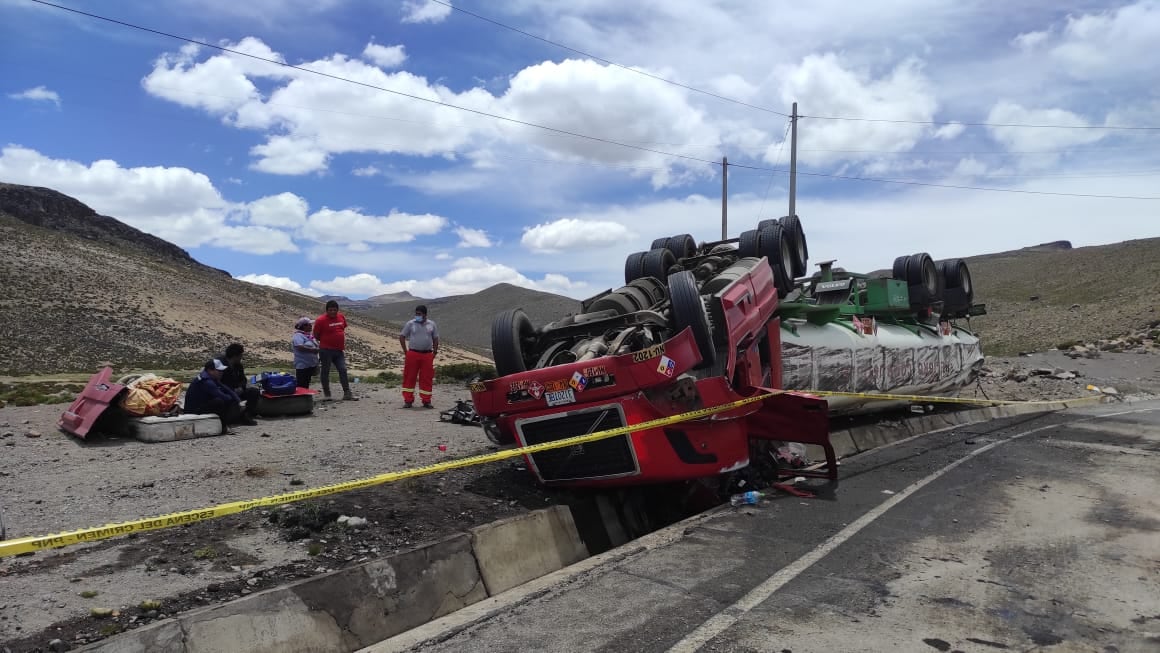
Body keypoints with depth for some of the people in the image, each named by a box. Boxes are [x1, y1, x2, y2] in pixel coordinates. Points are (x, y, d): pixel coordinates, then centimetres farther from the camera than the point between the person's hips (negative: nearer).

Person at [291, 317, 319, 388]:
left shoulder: (310, 335, 17)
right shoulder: (298, 335, -10)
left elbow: (315, 346, 27)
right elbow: (300, 347, -24)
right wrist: (312, 349, -19)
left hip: (311, 365, 9)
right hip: (302, 366, -9)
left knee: (306, 385, 13)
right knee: (301, 386, -7)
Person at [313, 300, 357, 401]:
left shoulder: (342, 317, 6)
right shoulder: (321, 320, -11)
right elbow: (316, 335, -4)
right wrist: (325, 340, 3)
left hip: (339, 350, 5)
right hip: (326, 351, -5)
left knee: (343, 370, 2)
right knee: (325, 371, 4)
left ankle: (347, 394, 4)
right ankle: (326, 394, 14)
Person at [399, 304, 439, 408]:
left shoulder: (432, 324, 8)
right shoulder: (410, 324, 2)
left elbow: (435, 339, 13)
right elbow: (402, 337, 5)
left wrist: (435, 352, 5)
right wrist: (406, 352, -1)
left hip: (427, 355, 1)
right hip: (412, 354, -1)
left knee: (427, 378, 3)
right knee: (409, 377, 0)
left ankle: (426, 401, 10)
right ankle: (408, 400, 6)